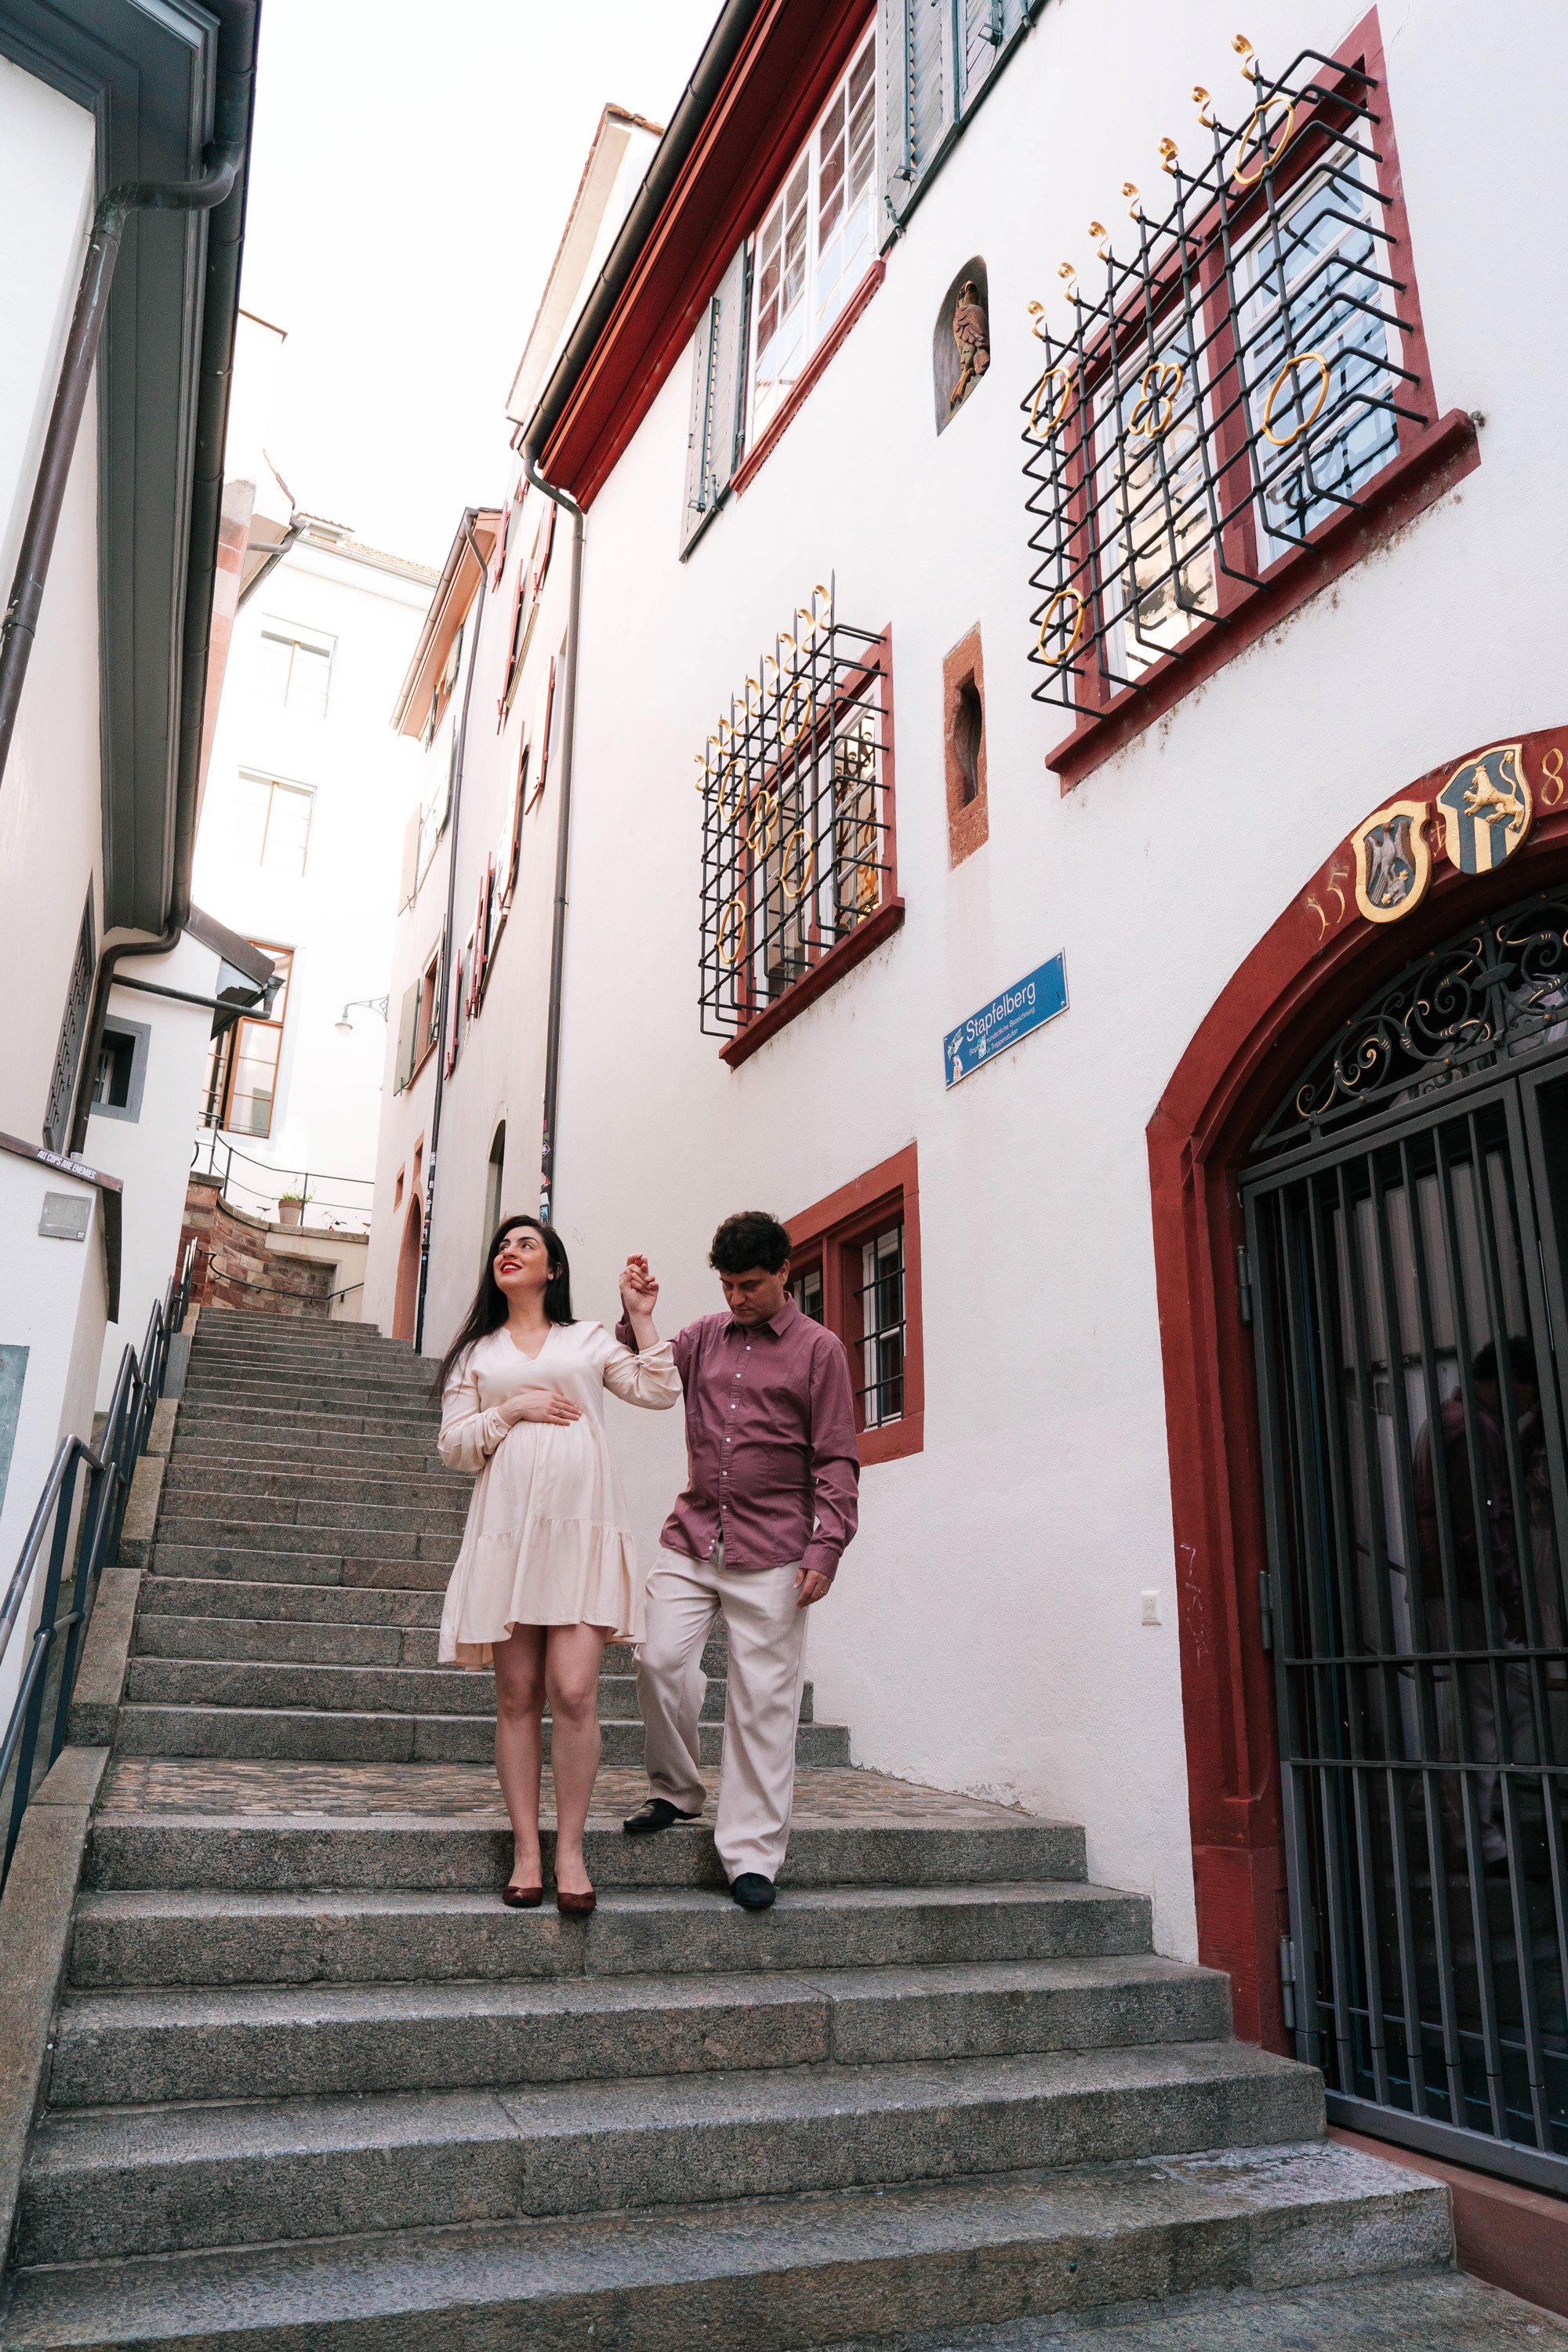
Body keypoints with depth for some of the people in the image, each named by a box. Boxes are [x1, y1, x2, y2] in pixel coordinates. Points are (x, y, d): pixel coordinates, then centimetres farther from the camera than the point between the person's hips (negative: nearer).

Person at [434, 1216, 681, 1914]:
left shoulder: (590, 1340, 18)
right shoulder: (476, 1353, 19)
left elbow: (661, 1391, 10)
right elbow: (453, 1446, 12)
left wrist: (643, 1319, 8)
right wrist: (510, 1410, -2)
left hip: (582, 1523, -1)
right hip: (507, 1525, 1)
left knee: (573, 1692, -10)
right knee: (518, 1695, 1)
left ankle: (570, 1850, 1)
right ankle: (526, 1851, 9)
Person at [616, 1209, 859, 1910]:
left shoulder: (819, 1349, 2)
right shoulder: (705, 1336, 13)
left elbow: (836, 1459, 0)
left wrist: (826, 1547, -8)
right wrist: (636, 1318, -4)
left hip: (771, 1553, -3)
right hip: (691, 1537, 3)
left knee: (763, 1700, 0)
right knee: (660, 1660, -8)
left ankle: (751, 1856, 10)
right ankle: (676, 1791, 18)